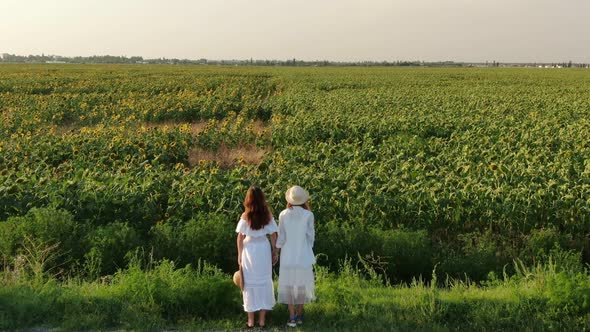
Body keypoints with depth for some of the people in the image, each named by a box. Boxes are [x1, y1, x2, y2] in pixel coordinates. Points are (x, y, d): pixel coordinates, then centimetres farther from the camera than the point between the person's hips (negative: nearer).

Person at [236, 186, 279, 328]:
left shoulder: (245, 216, -9)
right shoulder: (268, 214, -3)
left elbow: (240, 237, -7)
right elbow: (273, 235, -1)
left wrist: (239, 255, 1)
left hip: (249, 250, -2)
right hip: (263, 250, 2)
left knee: (250, 283, 6)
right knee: (264, 282, 10)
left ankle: (251, 320, 10)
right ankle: (262, 320, 13)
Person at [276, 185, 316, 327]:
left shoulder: (283, 215, -8)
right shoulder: (308, 215, -10)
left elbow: (281, 237, -3)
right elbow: (310, 236, -4)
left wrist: (277, 249, 12)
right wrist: (309, 254, 9)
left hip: (288, 255, 0)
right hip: (303, 255, 0)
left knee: (289, 285, 8)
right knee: (302, 284, 14)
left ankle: (292, 317, 6)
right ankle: (299, 315, 22)